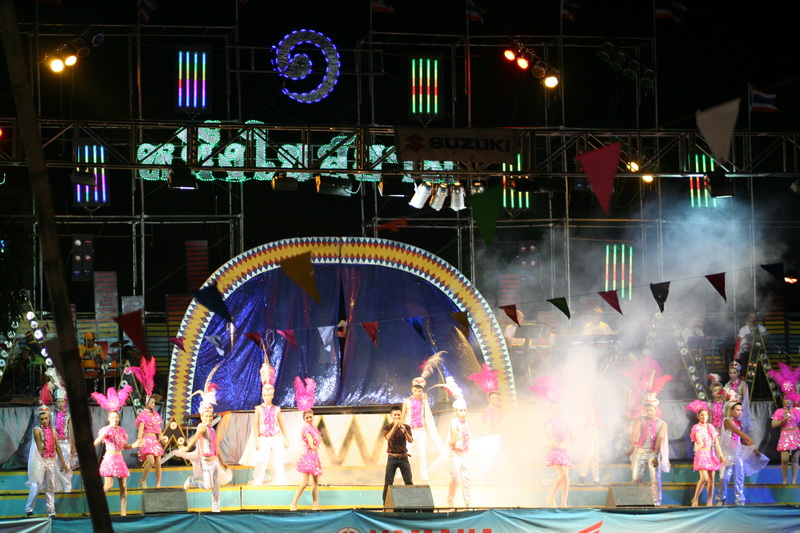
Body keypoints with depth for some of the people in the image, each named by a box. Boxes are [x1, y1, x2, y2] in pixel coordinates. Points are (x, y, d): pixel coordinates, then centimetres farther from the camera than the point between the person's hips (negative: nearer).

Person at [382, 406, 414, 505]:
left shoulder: (406, 427, 3)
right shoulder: (387, 427, 1)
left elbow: (410, 440, -10)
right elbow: (388, 437, -19)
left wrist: (405, 431, -27)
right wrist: (395, 425, -25)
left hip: (403, 457, 1)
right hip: (392, 458, -1)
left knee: (409, 482, -1)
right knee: (388, 483, -2)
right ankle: (386, 504, 5)